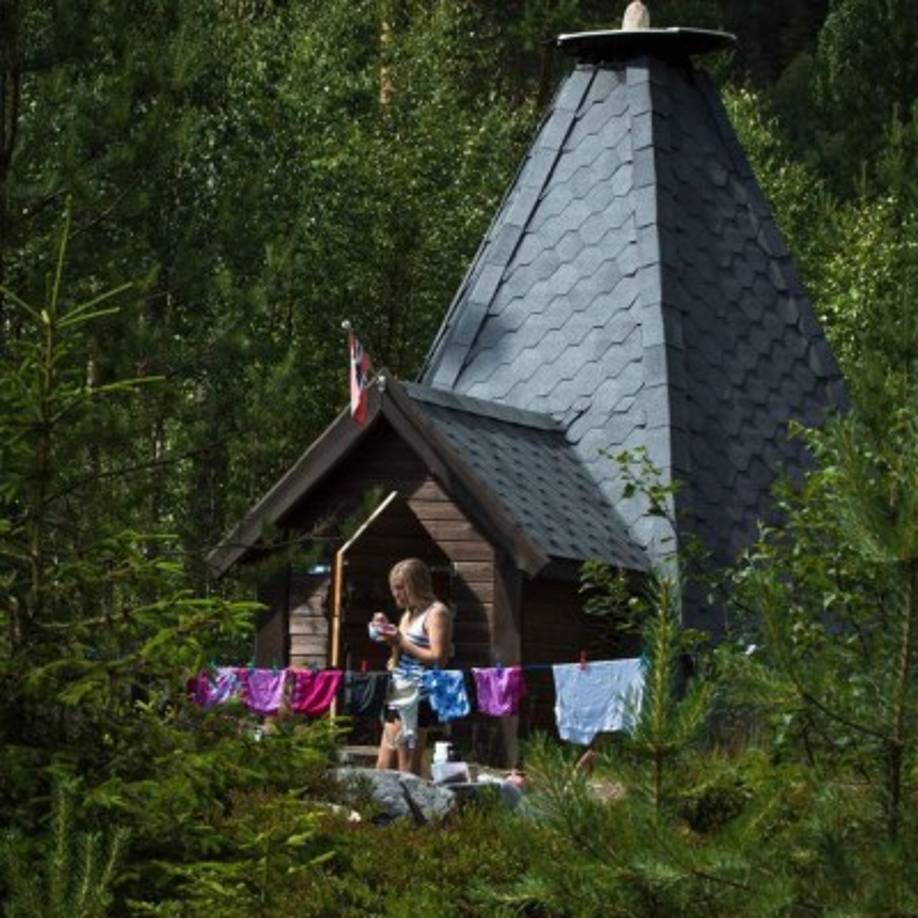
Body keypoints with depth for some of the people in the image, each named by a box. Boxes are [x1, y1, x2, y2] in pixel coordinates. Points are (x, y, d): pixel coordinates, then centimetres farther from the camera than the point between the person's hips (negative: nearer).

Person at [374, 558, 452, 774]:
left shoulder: (436, 613, -8)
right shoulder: (408, 613, 20)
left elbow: (438, 658, -17)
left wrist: (401, 642, -14)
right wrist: (387, 632, 10)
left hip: (417, 697, -10)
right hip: (398, 695, 10)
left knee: (408, 770, -10)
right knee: (383, 768, 7)